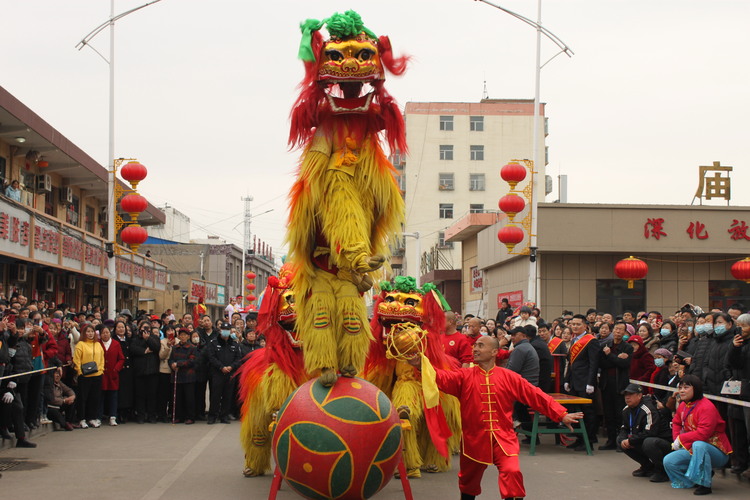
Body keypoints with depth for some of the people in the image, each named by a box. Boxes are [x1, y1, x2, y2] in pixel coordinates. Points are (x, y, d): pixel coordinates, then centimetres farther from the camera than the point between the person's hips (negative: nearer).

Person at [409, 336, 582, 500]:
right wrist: (421, 365, -34)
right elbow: (443, 378, -16)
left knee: (512, 472, -22)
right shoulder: (465, 376, 0)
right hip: (475, 439, 1)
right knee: (469, 479, 16)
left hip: (503, 439, -1)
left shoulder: (509, 377, 1)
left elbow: (536, 396, 0)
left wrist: (561, 415, -5)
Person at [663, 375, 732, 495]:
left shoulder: (707, 407, -22)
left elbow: (703, 433, -31)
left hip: (717, 452, -8)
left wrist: (681, 439, -20)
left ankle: (704, 484, -26)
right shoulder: (683, 406, 5)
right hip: (692, 449, 8)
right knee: (668, 461, -9)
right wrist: (676, 439, 0)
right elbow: (676, 423, 21)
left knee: (698, 445, -41)